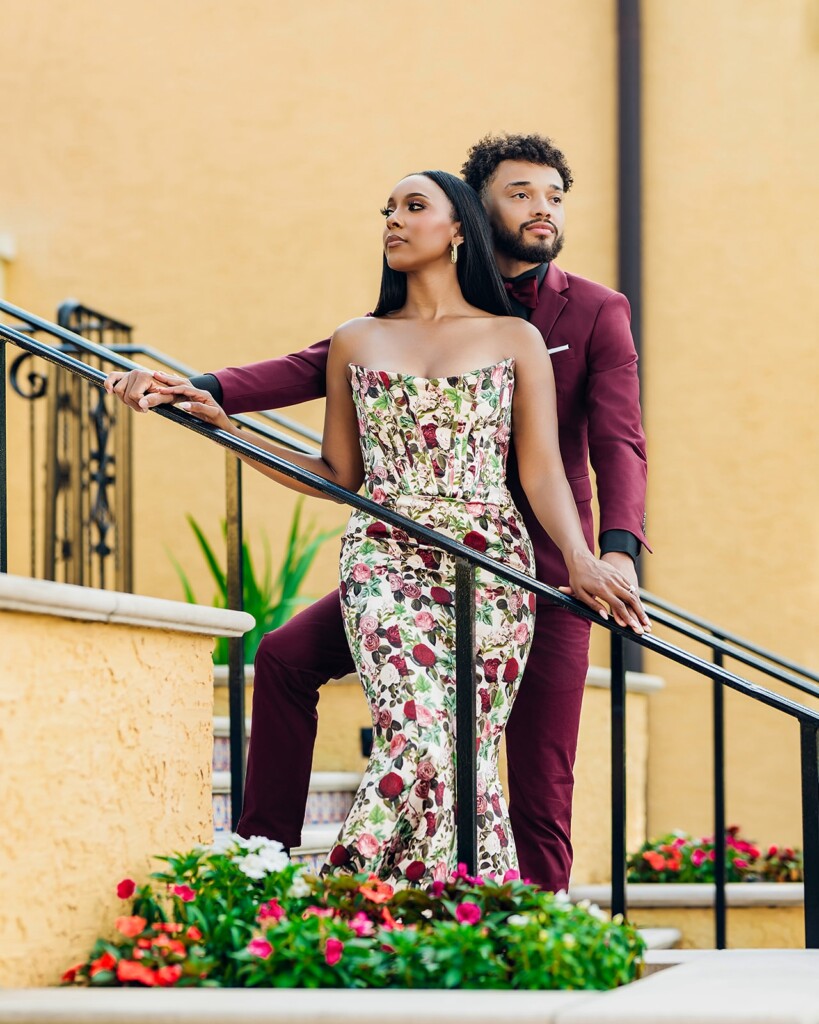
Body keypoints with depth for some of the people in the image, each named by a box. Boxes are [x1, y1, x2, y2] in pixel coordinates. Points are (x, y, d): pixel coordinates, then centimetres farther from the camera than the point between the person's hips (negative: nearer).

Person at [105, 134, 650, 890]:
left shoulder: (597, 313, -4)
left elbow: (620, 444, -15)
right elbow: (319, 367, -6)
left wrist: (618, 551, -35)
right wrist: (197, 390, -22)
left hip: (541, 569, -3)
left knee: (542, 795, -3)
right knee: (287, 657, -5)